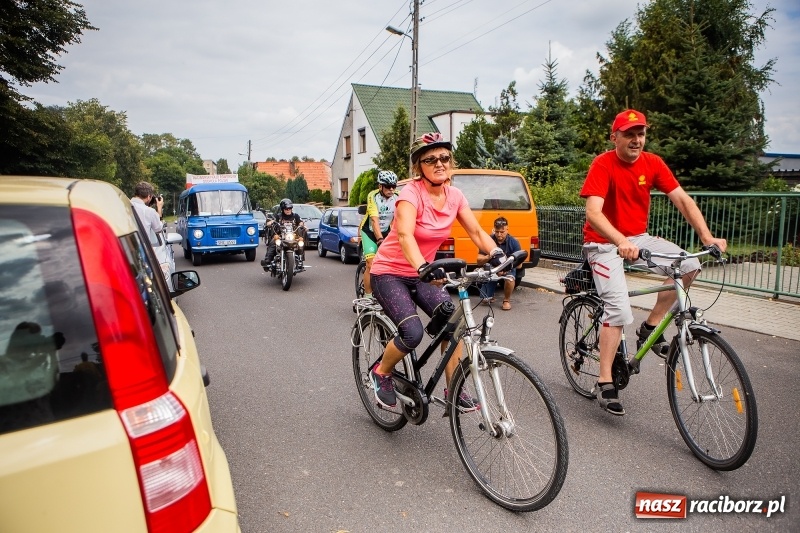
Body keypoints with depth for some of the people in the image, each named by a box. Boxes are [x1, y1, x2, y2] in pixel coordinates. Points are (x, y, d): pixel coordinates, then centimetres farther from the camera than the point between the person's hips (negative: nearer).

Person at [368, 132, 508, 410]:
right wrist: (424, 268, -55)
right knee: (413, 332, -23)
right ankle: (381, 372, 8)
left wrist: (497, 254, -25)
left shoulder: (454, 196, -3)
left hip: (421, 274, 6)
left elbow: (476, 232, -5)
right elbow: (405, 235, -38)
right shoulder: (412, 192, -22)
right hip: (390, 273, -6)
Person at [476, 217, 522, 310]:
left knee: (510, 279, -35)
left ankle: (506, 300, -6)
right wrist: (488, 257, -33)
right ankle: (489, 296, 23)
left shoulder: (513, 242, -15)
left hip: (508, 269, 0)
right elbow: (479, 261, -12)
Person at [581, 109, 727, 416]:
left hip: (638, 238, 6)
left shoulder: (653, 163, -1)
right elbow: (593, 212, -29)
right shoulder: (603, 165, -17)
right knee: (619, 310, -18)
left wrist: (707, 237, -18)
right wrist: (621, 242, -44)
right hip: (604, 243, -6)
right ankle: (604, 383, -4)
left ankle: (650, 328, 4)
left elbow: (682, 200, -5)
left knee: (689, 266, -15)